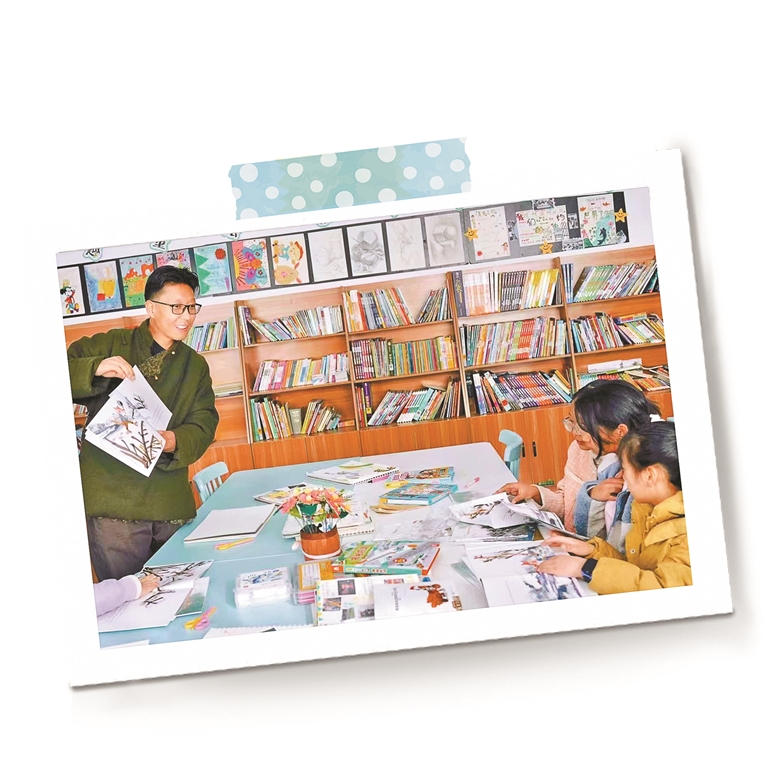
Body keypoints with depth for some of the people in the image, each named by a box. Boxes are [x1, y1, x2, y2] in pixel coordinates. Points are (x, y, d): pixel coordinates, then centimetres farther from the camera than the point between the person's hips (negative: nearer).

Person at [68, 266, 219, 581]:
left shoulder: (196, 366, 15)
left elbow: (203, 425, 5)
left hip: (173, 506, 4)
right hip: (112, 501, -3)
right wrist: (96, 369, -22)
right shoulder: (110, 345, 4)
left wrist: (175, 442, -16)